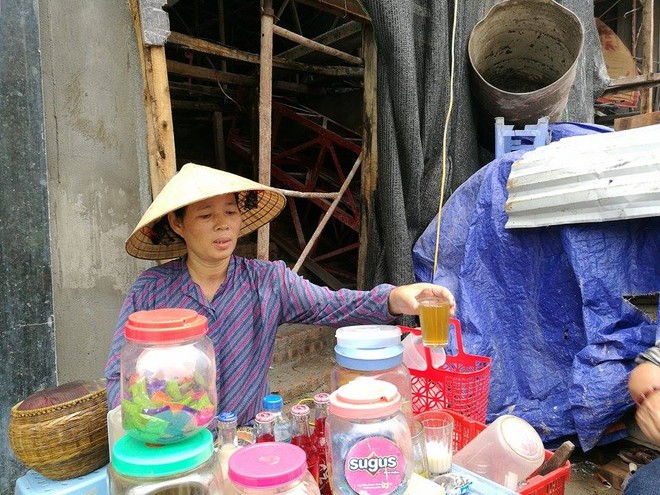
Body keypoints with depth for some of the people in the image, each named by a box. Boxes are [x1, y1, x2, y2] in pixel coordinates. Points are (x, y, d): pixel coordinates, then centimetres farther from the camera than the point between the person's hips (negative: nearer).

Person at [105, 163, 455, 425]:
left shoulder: (268, 280, -4)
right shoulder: (150, 290, -6)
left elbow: (331, 306, -16)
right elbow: (119, 376, -4)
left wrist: (391, 299, -35)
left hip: (250, 437, 1)